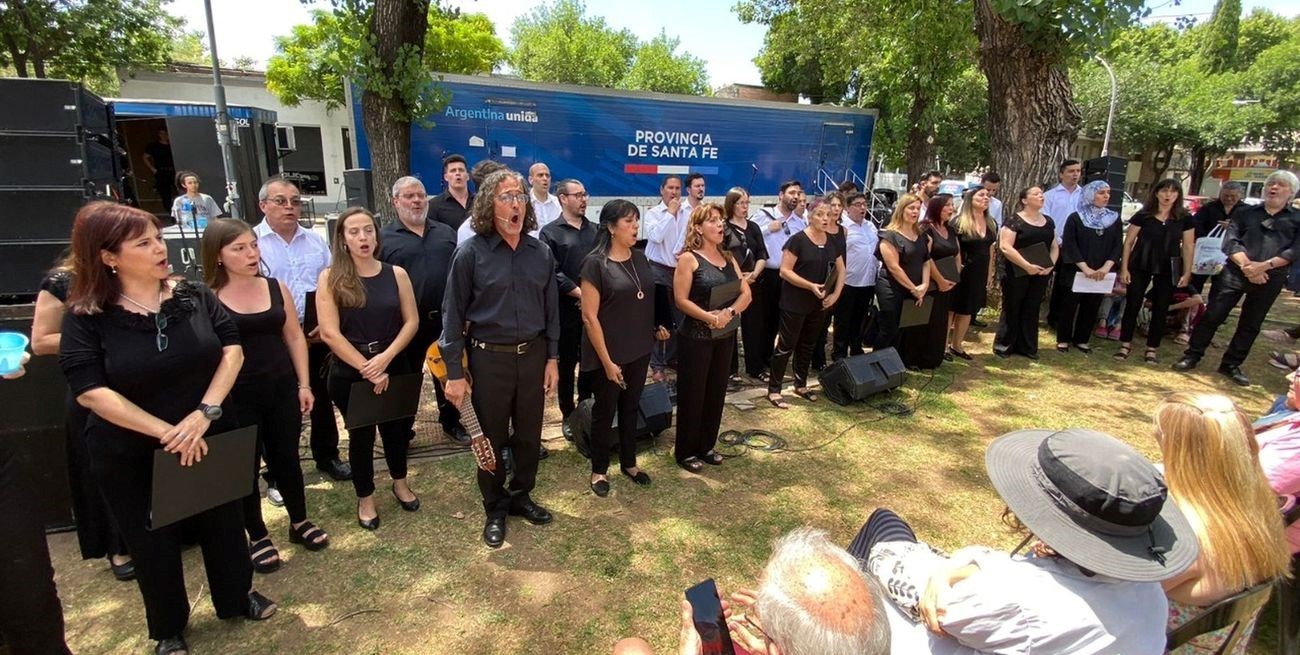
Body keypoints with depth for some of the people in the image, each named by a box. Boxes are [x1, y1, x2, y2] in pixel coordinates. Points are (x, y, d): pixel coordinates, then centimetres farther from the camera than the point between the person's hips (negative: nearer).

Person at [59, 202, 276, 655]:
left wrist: (205, 413, -19)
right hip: (129, 456, -2)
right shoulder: (85, 317, -13)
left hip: (207, 440, 2)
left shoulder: (195, 295, -6)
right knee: (153, 543, 15)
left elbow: (231, 349, -8)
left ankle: (237, 597, 41)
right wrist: (166, 432, -23)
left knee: (223, 522, 17)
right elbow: (90, 392, -18)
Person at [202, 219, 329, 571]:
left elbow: (294, 337, 8)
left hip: (282, 388, 3)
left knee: (286, 458, 15)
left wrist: (304, 384, 6)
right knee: (246, 466, 10)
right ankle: (258, 537, 28)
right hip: (236, 396, -3)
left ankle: (299, 523, 33)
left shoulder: (276, 288, 3)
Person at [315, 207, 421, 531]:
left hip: (394, 367, 2)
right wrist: (367, 368, -16)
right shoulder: (330, 278, -8)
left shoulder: (396, 274, -1)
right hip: (349, 373, -2)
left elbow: (411, 322, -4)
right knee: (361, 435, 12)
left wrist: (385, 358, -16)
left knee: (396, 428, 18)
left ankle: (400, 482, 43)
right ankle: (365, 498, 34)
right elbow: (329, 333, -13)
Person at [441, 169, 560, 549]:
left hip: (533, 355, 4)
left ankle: (520, 496, 38)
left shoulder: (540, 253, 2)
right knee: (492, 438, 11)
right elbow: (453, 314, -7)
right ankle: (495, 510, 31)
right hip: (489, 358, -3)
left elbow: (551, 309, 8)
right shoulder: (471, 253, -9)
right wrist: (454, 372, -9)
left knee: (529, 434, 15)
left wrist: (552, 358, 6)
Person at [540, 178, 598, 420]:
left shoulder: (595, 231, 13)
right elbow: (553, 273, -10)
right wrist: (580, 293, -14)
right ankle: (569, 414, 19)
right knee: (567, 362, 7)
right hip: (566, 309, -3)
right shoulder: (551, 233, -1)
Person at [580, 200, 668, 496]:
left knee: (631, 408, 18)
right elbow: (589, 317, -16)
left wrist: (656, 328, 4)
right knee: (604, 411, 10)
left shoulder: (640, 258, 4)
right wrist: (607, 361, -17)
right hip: (609, 354, -6)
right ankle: (599, 470, 28)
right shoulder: (595, 263, -15)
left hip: (639, 350, 6)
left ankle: (629, 462, 36)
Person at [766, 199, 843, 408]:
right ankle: (773, 390, 5)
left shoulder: (832, 242, 7)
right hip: (795, 303, -6)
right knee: (786, 345, -2)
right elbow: (785, 271, -17)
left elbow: (841, 271, 15)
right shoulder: (798, 240, -13)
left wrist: (836, 294, -1)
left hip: (819, 304, 6)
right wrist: (811, 286, -23)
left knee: (808, 345, 16)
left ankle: (801, 385, 30)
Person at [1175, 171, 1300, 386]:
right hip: (1235, 272, -1)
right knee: (1212, 315, -4)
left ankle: (1232, 365, 18)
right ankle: (1192, 356, 5)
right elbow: (1230, 241, 0)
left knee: (1250, 325, 8)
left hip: (1270, 278, 1)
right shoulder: (1246, 213, 11)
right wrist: (1246, 266, -15)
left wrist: (1264, 266, -17)